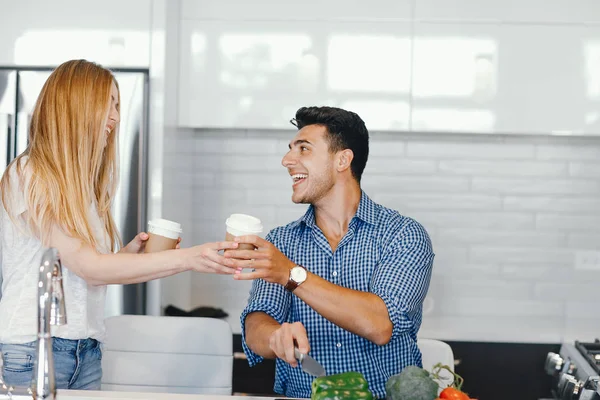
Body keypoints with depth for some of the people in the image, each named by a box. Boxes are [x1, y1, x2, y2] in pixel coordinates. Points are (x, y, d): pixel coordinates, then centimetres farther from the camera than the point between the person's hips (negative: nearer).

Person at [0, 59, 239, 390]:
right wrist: (186, 258, -22)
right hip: (32, 350, -7)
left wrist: (129, 254, -5)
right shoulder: (30, 174, -10)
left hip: (86, 350, 7)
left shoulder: (82, 184, 14)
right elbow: (86, 268, -18)